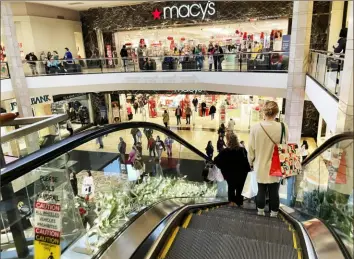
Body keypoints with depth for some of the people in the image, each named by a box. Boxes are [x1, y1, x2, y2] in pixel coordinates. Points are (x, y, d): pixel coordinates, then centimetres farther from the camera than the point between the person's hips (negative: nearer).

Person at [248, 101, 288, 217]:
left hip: (260, 165, 1)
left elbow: (251, 148, -6)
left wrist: (251, 162, 10)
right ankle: (274, 213, 28)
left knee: (261, 190, 17)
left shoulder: (255, 127, -14)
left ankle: (260, 211, 32)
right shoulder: (283, 128, -16)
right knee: (274, 191, 15)